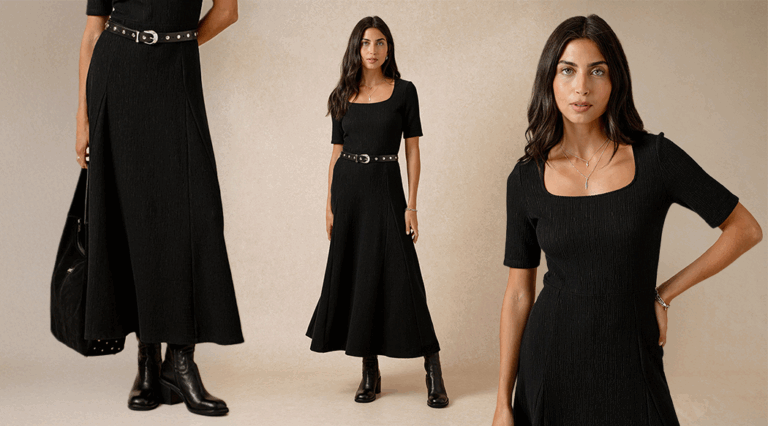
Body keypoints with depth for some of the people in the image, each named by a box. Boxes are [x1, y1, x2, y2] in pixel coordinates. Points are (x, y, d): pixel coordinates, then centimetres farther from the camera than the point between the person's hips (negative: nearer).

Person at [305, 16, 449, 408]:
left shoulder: (404, 91, 1)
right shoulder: (342, 96, 9)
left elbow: (412, 152, -1)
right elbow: (336, 152, 10)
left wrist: (411, 205, -8)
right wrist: (329, 205, 4)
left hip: (384, 188, -3)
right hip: (348, 188, 3)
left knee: (399, 276, -8)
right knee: (354, 276, 4)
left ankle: (433, 371, -2)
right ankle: (369, 371, 14)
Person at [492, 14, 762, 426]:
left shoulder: (656, 157, -7)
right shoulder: (527, 179, -3)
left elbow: (745, 229, 3)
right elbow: (518, 293, 0)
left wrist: (664, 294, 0)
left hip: (630, 361, -1)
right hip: (549, 362, 1)